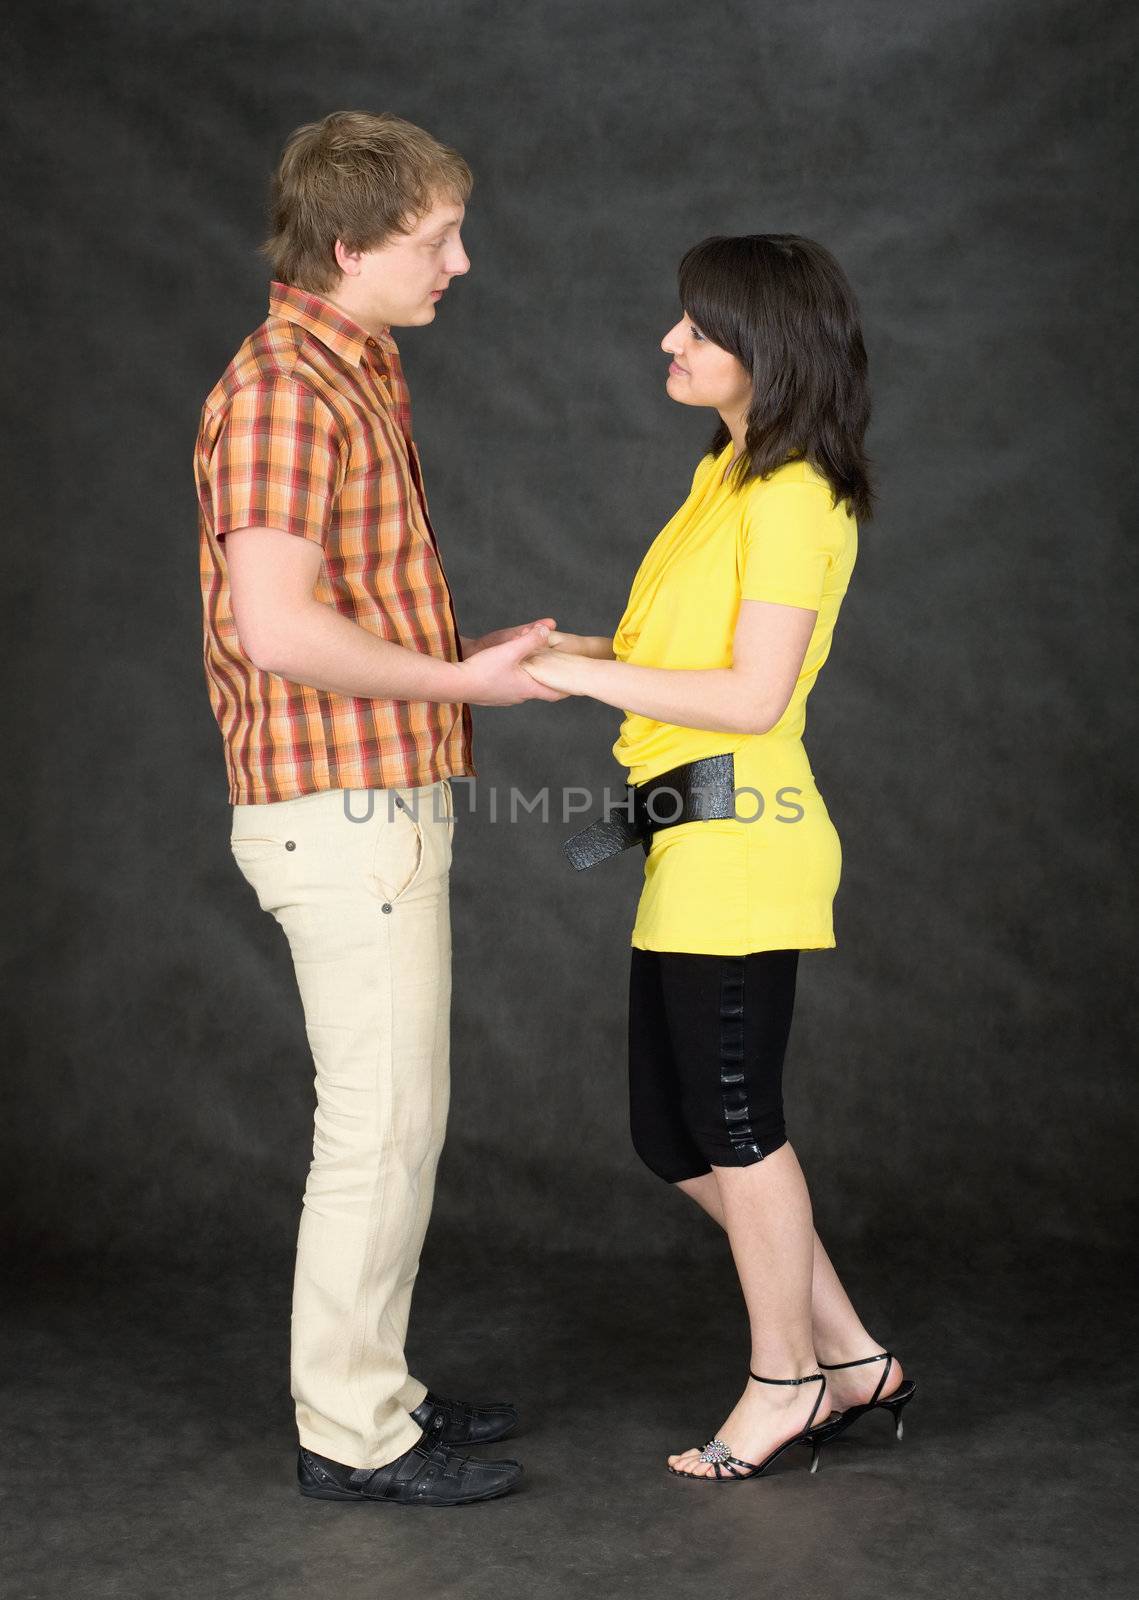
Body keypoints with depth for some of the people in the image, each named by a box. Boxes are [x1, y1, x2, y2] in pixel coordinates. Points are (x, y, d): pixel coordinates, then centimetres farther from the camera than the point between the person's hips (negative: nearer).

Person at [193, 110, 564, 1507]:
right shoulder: (280, 391, -17)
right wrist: (461, 681, -17)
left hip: (384, 803, 10)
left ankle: (370, 1389, 28)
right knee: (380, 1124, -2)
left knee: (395, 1116, 16)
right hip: (346, 814, -10)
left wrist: (480, 653, 11)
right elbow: (279, 628, -26)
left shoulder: (360, 378, 16)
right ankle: (352, 1434, 10)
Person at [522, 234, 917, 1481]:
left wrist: (586, 675, -16)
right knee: (675, 1134, 14)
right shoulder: (727, 476, 16)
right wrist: (579, 653, 5)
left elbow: (754, 693, -19)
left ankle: (784, 1382, 21)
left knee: (735, 1128, 2)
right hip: (690, 847, 10)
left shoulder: (790, 498, -14)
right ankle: (848, 1357, 26)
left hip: (736, 844, -10)